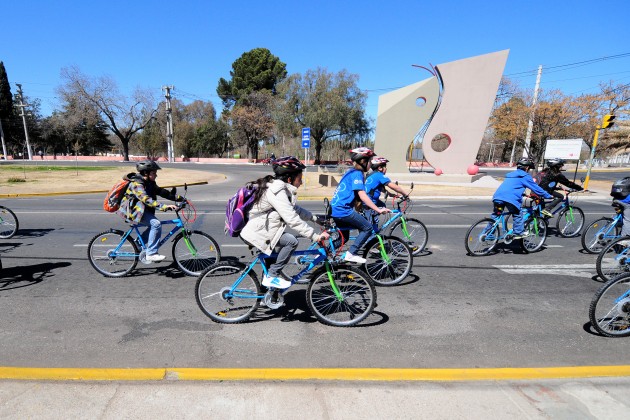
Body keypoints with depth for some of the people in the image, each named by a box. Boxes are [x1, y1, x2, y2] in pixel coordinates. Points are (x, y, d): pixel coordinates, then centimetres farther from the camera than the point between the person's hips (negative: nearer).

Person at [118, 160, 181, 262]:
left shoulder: (149, 183, 5)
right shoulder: (137, 184, -23)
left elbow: (161, 192, 5)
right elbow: (147, 200, -36)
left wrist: (179, 198, -4)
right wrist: (164, 206, -45)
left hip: (139, 208, 9)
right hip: (132, 210, -9)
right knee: (156, 224, -21)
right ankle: (151, 254, -15)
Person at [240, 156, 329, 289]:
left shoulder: (277, 187, 9)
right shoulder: (277, 191, -22)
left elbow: (295, 209, 17)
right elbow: (293, 219, -28)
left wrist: (315, 218, 11)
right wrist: (315, 236, -27)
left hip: (256, 229, 11)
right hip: (255, 233, -11)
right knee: (291, 241, -21)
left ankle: (271, 273, 26)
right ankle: (271, 276, -7)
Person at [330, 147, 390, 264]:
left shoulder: (351, 172, 19)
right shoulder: (357, 173, -10)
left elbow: (357, 196, 25)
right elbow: (362, 195, -20)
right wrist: (378, 210, -22)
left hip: (336, 210, 10)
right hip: (343, 210, -10)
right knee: (367, 227, -4)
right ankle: (351, 254, -6)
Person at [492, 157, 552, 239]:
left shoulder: (511, 174, 30)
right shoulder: (525, 176, 8)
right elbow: (536, 188, 9)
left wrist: (523, 193, 56)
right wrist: (548, 196, 20)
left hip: (497, 196, 7)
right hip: (510, 198, -7)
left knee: (495, 216, 16)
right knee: (518, 215, 11)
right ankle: (518, 233, 14)